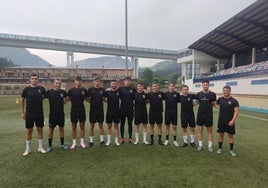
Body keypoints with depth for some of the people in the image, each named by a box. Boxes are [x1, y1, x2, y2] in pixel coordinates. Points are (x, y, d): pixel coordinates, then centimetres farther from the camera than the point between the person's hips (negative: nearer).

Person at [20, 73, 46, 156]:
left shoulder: (41, 89, -1)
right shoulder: (26, 89, -3)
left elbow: (45, 97, 15)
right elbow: (22, 100, 4)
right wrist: (22, 112, 3)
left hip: (39, 113, 1)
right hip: (29, 113, -1)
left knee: (40, 130, 8)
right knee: (29, 131, 8)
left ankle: (40, 147, 21)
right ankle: (28, 149, 21)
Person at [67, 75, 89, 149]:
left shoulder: (84, 90, 0)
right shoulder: (71, 90, -3)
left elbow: (87, 99, 8)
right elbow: (67, 99, 0)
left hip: (82, 110, 1)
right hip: (74, 110, -1)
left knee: (82, 126, 8)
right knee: (74, 127, 8)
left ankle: (82, 142, 19)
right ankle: (74, 143, 19)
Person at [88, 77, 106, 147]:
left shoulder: (102, 89, 3)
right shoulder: (90, 89, 0)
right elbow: (88, 98, 6)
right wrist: (91, 102, -5)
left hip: (100, 110, 1)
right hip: (92, 110, -1)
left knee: (101, 126, 9)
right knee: (92, 126, 7)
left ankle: (102, 140, 19)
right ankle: (91, 141, 18)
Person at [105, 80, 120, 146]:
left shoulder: (118, 91, -1)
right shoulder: (107, 91, -2)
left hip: (116, 111, 0)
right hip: (109, 111, 0)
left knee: (116, 126, 7)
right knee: (109, 126, 8)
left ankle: (116, 140, 16)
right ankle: (108, 140, 18)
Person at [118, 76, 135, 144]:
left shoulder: (133, 89, 4)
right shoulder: (121, 88, 1)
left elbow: (134, 98, 11)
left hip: (130, 108, 1)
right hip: (122, 108, -1)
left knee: (130, 124, 8)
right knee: (122, 124, 7)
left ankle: (130, 138, 19)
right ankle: (122, 138, 18)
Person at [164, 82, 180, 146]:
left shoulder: (177, 94, 0)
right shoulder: (165, 93, 0)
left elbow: (179, 101, 7)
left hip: (174, 112, 0)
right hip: (167, 112, 0)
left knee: (174, 127, 5)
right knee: (167, 126, 9)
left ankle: (175, 140, 17)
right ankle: (167, 140, 21)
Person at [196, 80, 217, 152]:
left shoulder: (212, 94, -5)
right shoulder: (198, 94, 1)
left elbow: (214, 104, 3)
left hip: (209, 115, -2)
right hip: (200, 114, 2)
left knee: (209, 131, 8)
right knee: (200, 130, 9)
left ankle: (210, 145, 20)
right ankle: (200, 145, 21)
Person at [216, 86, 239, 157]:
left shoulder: (234, 101, -8)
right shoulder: (220, 99, 2)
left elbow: (236, 111, -11)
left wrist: (233, 120, -18)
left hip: (230, 122, -2)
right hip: (221, 121, 2)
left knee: (230, 135, 8)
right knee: (221, 134, 10)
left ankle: (231, 150, 22)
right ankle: (220, 148, 23)